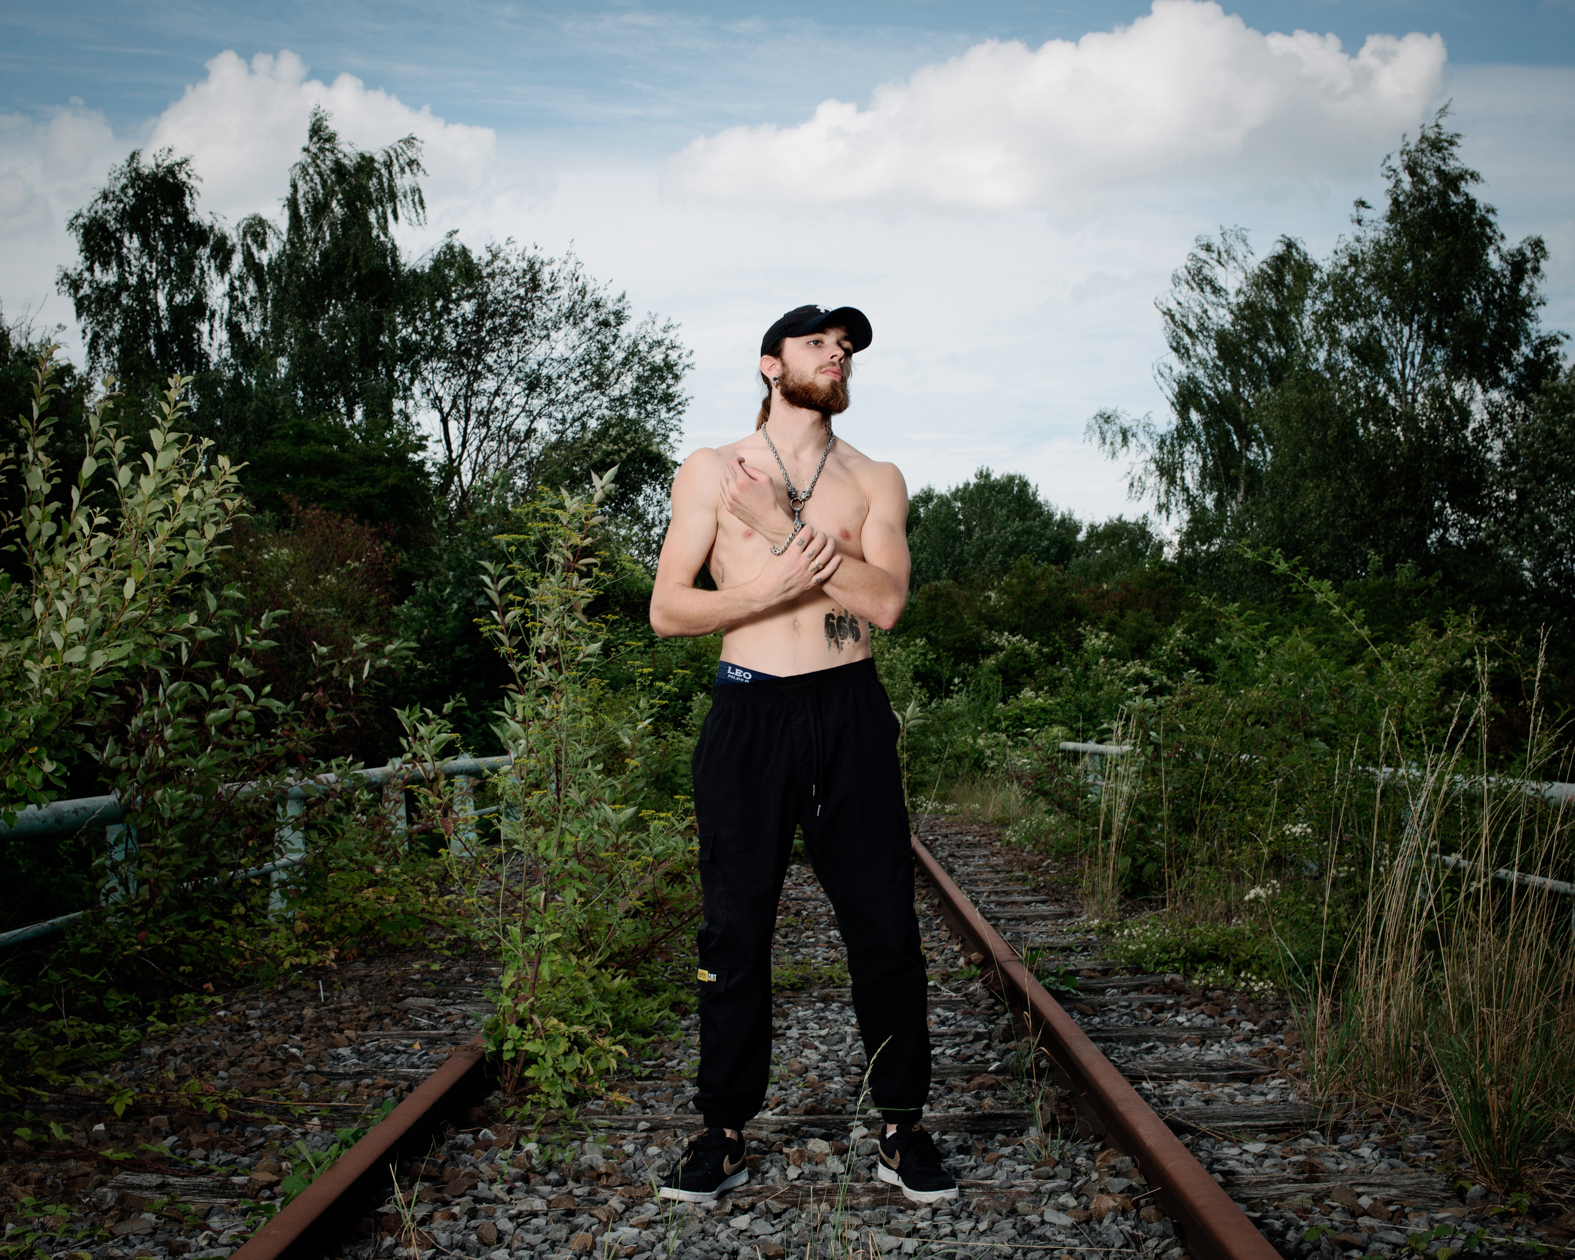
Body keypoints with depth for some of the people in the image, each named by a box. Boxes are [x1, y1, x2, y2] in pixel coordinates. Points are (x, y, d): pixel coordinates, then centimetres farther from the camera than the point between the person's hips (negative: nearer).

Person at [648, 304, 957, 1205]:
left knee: (885, 923, 1)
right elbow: (667, 609, 3)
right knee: (736, 928, 1)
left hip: (851, 710, 1)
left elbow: (886, 601, -6)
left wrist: (783, 524, -11)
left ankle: (905, 1129, 12)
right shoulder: (712, 473, 8)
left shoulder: (875, 480, 11)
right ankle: (725, 1136, 12)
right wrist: (767, 587, -13)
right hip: (749, 712, -1)